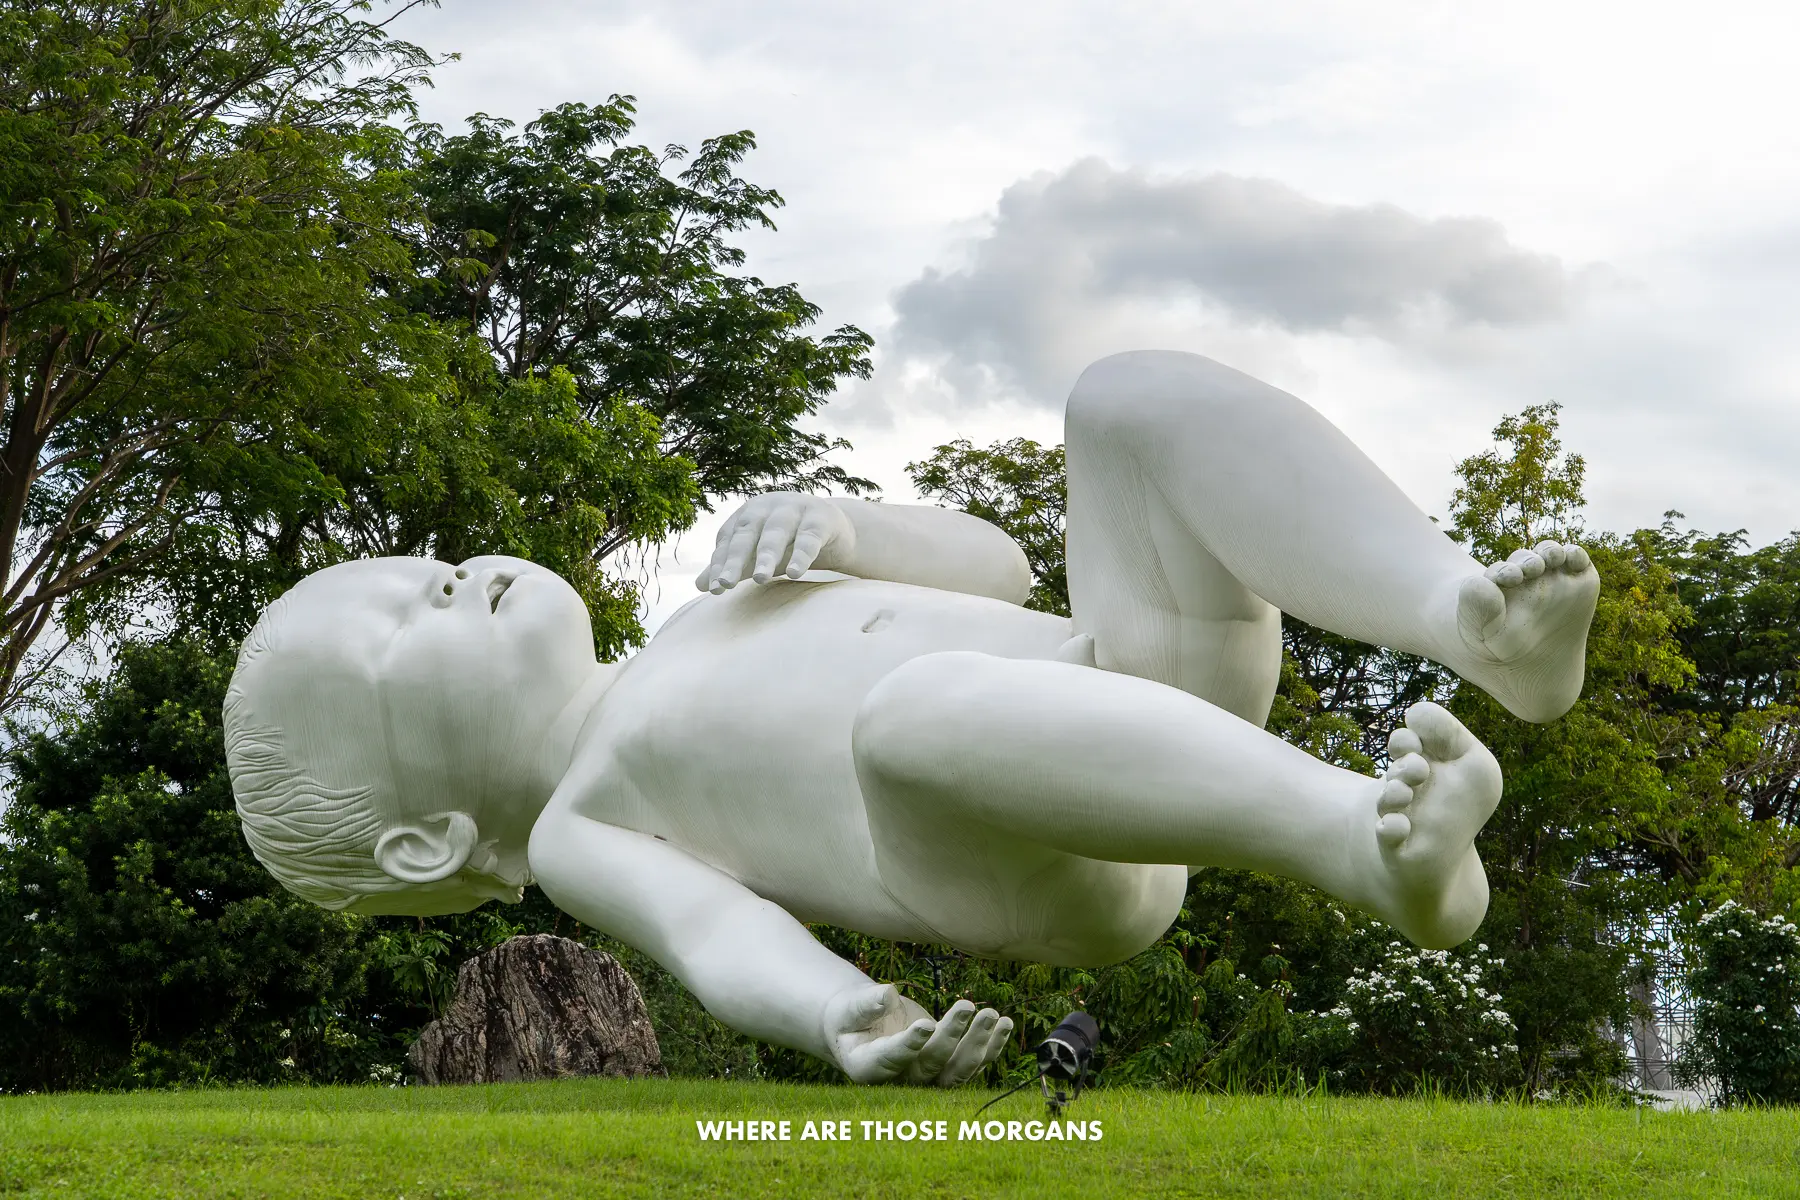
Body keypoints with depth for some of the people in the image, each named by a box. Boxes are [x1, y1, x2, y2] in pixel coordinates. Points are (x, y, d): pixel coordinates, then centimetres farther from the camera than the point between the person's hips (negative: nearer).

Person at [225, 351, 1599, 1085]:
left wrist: (829, 521, 10)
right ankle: (1379, 846, -45)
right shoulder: (577, 828, 10)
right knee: (912, 707, -37)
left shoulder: (712, 622, 32)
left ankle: (1477, 623, -22)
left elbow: (986, 564, 30)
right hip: (1070, 872, -8)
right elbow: (722, 933, -11)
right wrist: (847, 1025, -33)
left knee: (1139, 397, -5)